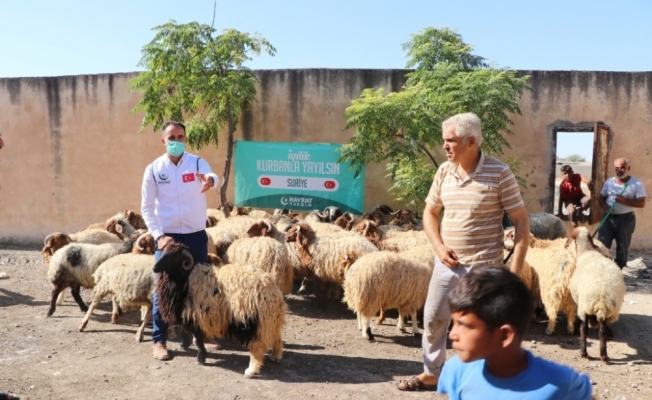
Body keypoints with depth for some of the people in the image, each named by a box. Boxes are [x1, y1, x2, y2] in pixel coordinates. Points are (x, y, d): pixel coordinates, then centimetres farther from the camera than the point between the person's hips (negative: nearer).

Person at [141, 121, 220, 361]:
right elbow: (146, 207, -2)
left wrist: (210, 180, -50)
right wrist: (158, 235, -13)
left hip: (196, 235, 1)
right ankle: (159, 340, 14)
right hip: (168, 236, -1)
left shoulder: (197, 162, -2)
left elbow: (212, 177, -25)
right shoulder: (153, 169, -2)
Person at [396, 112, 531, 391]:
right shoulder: (444, 171, 2)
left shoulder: (499, 173, -12)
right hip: (447, 263, 5)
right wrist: (439, 247, -3)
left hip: (484, 267, -5)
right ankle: (431, 374, 34)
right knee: (433, 319, 14)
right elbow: (430, 212, 13)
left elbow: (522, 221, -9)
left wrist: (516, 267, -15)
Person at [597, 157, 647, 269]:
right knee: (601, 245, 0)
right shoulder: (609, 182, 6)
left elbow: (641, 203, -11)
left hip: (626, 219, -3)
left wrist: (625, 201, -24)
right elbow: (601, 198, 11)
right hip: (608, 218, 3)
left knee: (622, 247, 7)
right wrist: (604, 206, -11)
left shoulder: (637, 184, -7)